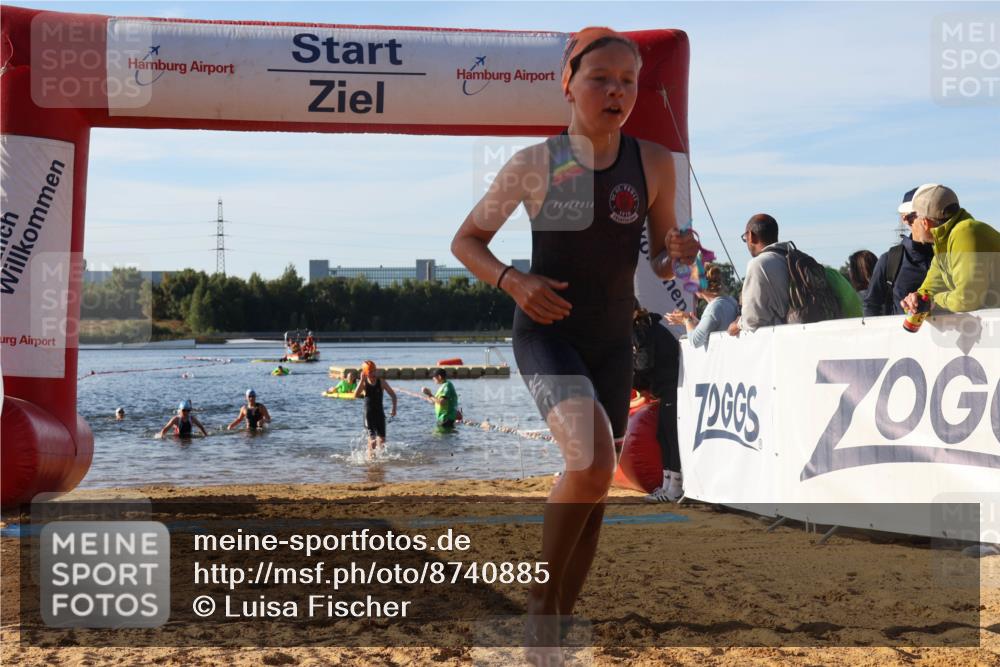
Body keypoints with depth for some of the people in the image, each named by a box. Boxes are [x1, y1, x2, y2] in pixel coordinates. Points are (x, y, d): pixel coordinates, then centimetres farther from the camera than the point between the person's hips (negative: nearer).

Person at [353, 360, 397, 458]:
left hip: (380, 413, 1)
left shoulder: (381, 382, 0)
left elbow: (393, 395, 6)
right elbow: (356, 395, -20)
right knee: (372, 438, -8)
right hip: (368, 414, -1)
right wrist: (362, 380, -23)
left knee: (381, 439, -3)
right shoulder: (364, 383, -3)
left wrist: (394, 409, -4)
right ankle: (370, 457, 0)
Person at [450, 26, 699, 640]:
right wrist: (513, 281, -18)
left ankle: (560, 619, 30)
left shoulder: (654, 163, -2)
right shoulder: (534, 164, -8)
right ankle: (542, 595, -3)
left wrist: (677, 254, -15)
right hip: (547, 332, -4)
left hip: (613, 341, 4)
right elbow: (466, 240, 1)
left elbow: (659, 264, 8)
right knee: (592, 463, -26)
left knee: (594, 494, 11)